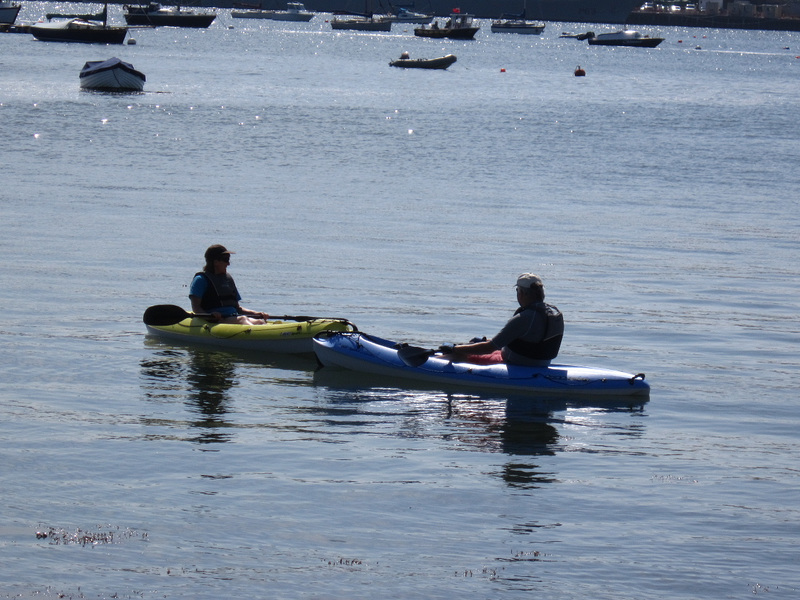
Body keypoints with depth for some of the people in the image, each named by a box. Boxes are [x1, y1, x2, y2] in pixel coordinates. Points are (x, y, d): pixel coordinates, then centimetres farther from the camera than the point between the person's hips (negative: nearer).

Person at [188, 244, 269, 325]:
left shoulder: (228, 278, 25)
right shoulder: (201, 279, 4)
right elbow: (196, 308, -5)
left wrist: (257, 314, 9)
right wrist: (210, 316, -25)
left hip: (234, 317, 6)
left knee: (259, 322, -23)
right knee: (242, 319, -35)